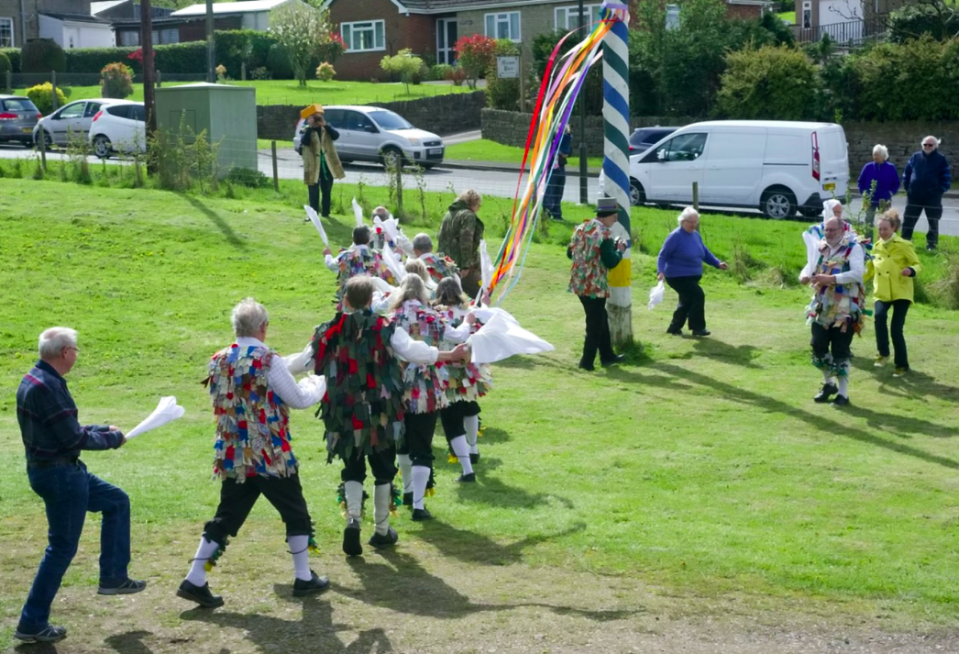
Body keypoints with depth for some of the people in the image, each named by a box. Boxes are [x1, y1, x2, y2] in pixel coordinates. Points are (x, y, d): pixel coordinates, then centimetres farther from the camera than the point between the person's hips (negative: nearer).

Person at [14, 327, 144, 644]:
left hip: (64, 471, 10)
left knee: (116, 501, 21)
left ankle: (113, 577, 23)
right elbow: (74, 439, -22)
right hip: (58, 474, -10)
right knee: (62, 548, -1)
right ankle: (32, 624, 7)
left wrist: (102, 430, 10)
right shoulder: (46, 387, -23)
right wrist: (112, 438, -6)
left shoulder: (40, 380, 9)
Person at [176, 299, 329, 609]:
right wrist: (318, 385, 14)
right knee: (296, 514, 12)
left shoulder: (218, 361, 3)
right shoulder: (268, 361, -15)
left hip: (233, 457, 5)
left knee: (226, 518, 12)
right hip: (272, 457, -5)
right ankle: (304, 578, 20)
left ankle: (195, 581, 6)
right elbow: (299, 400, -7)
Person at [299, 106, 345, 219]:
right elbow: (305, 141, -21)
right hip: (313, 166, -3)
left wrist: (325, 125, -19)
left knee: (327, 191, 10)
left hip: (327, 165, 3)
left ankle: (325, 212, 20)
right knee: (314, 192, -2)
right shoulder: (305, 130, -1)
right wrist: (310, 127, -21)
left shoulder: (326, 128, 8)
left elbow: (336, 136, -12)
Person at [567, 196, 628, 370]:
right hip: (595, 286, -8)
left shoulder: (581, 228, 6)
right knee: (595, 324, 4)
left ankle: (607, 355, 30)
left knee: (601, 319, 21)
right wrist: (619, 250, -2)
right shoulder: (603, 234, -18)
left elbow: (570, 253, 13)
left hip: (579, 283, 8)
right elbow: (610, 262, -19)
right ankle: (587, 361, 7)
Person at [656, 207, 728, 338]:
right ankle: (698, 328, -7)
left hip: (692, 277, 9)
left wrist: (718, 263, 6)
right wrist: (660, 271, -29)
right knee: (698, 295, -16)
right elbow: (663, 255, -15)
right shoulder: (675, 236, -16)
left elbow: (705, 252, 18)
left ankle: (674, 328, 30)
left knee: (687, 301, 15)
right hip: (678, 277, -9)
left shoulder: (696, 235, 8)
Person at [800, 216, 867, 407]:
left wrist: (831, 279, -31)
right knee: (818, 347, 6)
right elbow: (809, 267, 4)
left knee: (840, 352, -3)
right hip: (822, 307, 6)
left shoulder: (853, 248, -8)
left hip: (844, 309, -6)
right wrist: (805, 276, -20)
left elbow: (857, 273, -22)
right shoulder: (821, 248, 11)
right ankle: (829, 383, 29)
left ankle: (843, 394, 7)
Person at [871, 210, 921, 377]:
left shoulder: (904, 245, -4)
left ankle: (902, 365, 8)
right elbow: (871, 268, 22)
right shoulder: (876, 247, 10)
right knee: (879, 316, -27)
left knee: (896, 329, -8)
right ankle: (883, 353, -10)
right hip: (882, 293, 3)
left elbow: (917, 265, -3)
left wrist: (911, 270, -25)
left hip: (901, 292, -3)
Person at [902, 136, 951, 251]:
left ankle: (931, 244, 12)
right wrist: (907, 187, 5)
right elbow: (906, 173, 12)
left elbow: (946, 178, 0)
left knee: (933, 222, 5)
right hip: (914, 196, 2)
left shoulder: (941, 159, -2)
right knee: (908, 220, 4)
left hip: (933, 197, -2)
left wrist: (940, 191, -5)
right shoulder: (915, 157, 5)